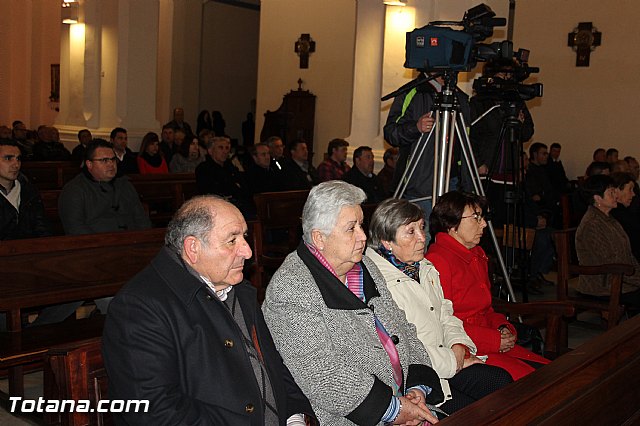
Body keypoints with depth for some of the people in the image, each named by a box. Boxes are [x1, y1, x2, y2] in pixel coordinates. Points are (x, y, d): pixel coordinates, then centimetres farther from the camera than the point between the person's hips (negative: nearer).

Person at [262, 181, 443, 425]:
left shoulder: (365, 267, 13)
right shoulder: (289, 289, -13)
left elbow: (402, 329, 14)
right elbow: (320, 374, -18)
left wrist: (418, 386, -1)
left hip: (401, 401, 7)